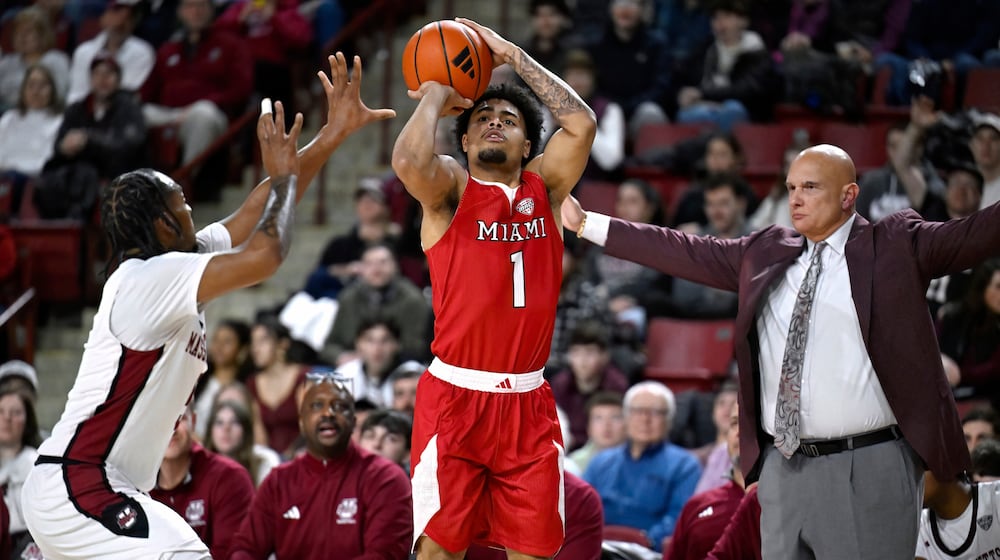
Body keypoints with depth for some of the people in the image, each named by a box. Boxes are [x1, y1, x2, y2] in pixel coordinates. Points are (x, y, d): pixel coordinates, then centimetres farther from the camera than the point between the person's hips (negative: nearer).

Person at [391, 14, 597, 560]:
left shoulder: (544, 186, 11)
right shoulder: (451, 188, 0)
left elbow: (582, 123, -5)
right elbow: (408, 161, -23)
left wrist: (512, 56, 1)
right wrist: (434, 98, -5)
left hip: (528, 402, 3)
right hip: (455, 397, -3)